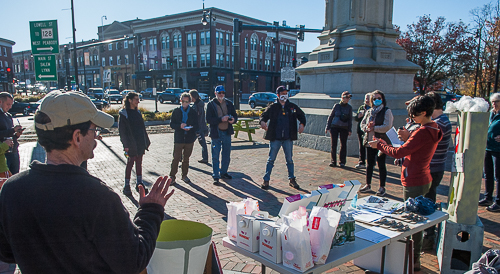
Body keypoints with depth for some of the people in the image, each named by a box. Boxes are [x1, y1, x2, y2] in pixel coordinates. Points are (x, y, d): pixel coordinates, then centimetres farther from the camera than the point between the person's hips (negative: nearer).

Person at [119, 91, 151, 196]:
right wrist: (126, 145, -15)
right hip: (131, 145, -6)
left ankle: (139, 183, 21)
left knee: (139, 163, 12)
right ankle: (127, 186, 10)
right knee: (130, 163, 0)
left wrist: (146, 141, 12)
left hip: (140, 143, 6)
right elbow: (122, 131, -10)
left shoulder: (137, 112, 12)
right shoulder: (123, 114, -7)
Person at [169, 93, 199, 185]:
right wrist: (180, 126, -18)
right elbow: (172, 124, 1)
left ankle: (184, 175, 23)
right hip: (178, 139, -1)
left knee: (186, 158, 11)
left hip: (190, 139, 1)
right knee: (176, 158, -3)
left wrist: (190, 128, -18)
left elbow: (196, 126, 4)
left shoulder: (193, 112, 5)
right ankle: (172, 176, 6)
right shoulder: (176, 111, 5)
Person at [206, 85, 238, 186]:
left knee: (226, 155, 14)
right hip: (216, 133, -4)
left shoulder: (229, 103, 8)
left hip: (227, 132, 4)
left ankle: (223, 172, 30)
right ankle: (216, 177, 5)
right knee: (215, 156, -2)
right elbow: (209, 119, -12)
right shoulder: (211, 104, -4)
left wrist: (233, 119, -14)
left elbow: (235, 115, 10)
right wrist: (221, 119, -24)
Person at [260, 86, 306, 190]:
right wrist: (262, 121, -14)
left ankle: (292, 179, 25)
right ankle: (266, 180, 11)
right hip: (275, 138, -2)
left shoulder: (292, 107, 6)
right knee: (271, 159, 3)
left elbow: (301, 115, 17)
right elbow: (264, 115, 8)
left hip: (288, 138, 2)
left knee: (289, 159, 11)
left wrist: (302, 124, -1)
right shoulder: (272, 107, 1)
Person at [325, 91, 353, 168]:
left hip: (344, 128, 1)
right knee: (333, 144, -1)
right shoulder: (336, 106, 2)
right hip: (334, 127, -1)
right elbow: (331, 116, 6)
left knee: (343, 145, 3)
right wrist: (327, 127, 2)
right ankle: (333, 161, 8)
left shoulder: (349, 107, 5)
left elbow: (350, 119, 9)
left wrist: (350, 130, 3)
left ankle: (342, 162, 13)